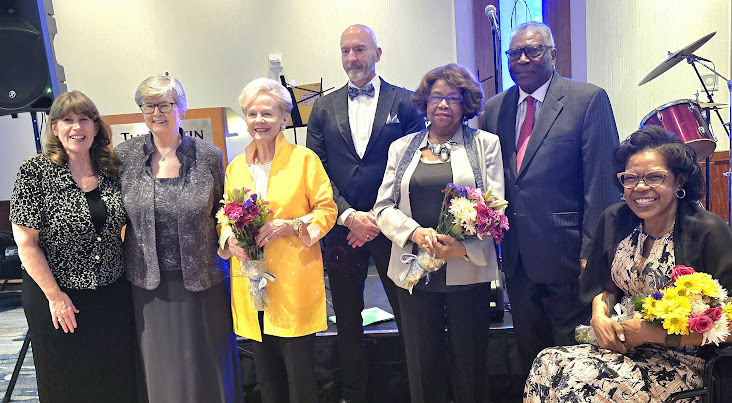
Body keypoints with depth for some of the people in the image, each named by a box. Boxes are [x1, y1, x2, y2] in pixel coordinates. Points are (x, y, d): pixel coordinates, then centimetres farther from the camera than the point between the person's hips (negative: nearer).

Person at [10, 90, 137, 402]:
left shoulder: (111, 169, 0)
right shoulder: (35, 172, -12)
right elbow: (26, 243, -12)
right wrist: (55, 296, -13)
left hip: (113, 295, 4)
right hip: (58, 298, -3)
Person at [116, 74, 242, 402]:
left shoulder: (208, 156, -4)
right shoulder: (124, 156, -1)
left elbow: (221, 211, 5)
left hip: (201, 279, -1)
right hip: (149, 282, 1)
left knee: (207, 362, 12)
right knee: (161, 366, 15)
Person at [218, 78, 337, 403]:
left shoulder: (304, 159, -3)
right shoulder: (235, 166, 11)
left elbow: (327, 210, -3)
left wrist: (289, 226, -18)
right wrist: (229, 239, -5)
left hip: (294, 283, -4)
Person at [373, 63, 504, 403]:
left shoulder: (485, 144, 5)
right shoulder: (402, 148, 11)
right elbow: (384, 207, 6)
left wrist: (464, 246, -18)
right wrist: (416, 233, -13)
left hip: (467, 270, -1)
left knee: (469, 363, 8)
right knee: (422, 363, 11)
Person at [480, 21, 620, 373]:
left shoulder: (588, 100, -5)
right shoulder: (493, 109, 9)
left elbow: (602, 183, -10)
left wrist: (591, 253, -14)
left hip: (566, 255, -4)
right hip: (516, 259, 5)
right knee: (530, 354, 18)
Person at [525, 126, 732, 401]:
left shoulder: (707, 232, -14)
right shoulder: (615, 220, 4)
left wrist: (654, 333, -16)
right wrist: (599, 316, -5)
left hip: (676, 362, -5)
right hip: (618, 345, 5)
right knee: (547, 363, -22)